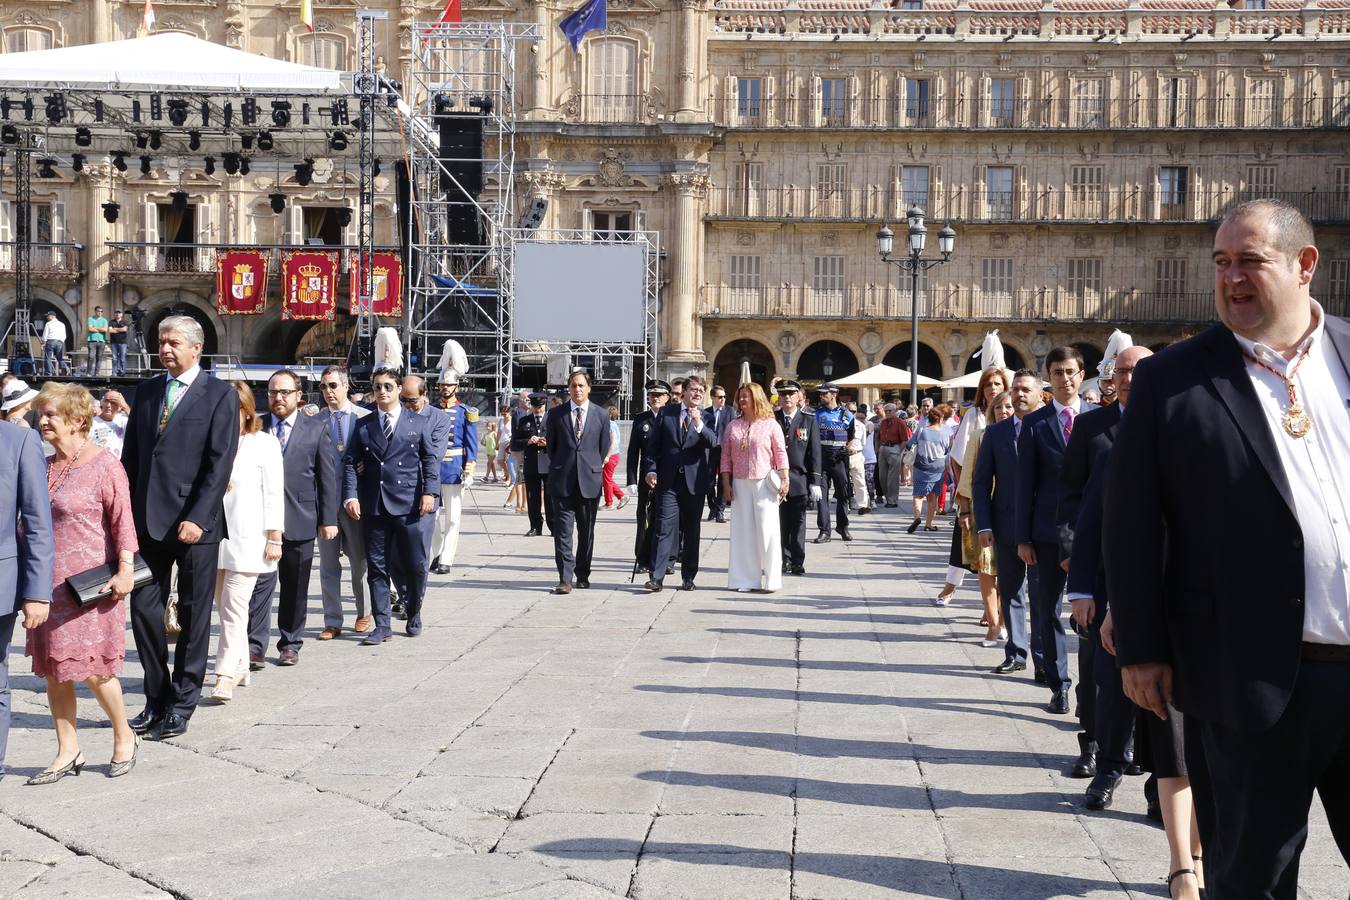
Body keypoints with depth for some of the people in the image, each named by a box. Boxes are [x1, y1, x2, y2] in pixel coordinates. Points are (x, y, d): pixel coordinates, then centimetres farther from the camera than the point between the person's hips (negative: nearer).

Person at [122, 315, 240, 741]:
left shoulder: (220, 394, -4)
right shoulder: (146, 390, 12)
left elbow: (220, 463, -10)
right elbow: (131, 455, 14)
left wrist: (197, 518, -17)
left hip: (195, 522, -5)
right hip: (148, 520, 5)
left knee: (194, 615, 4)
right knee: (144, 608, 4)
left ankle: (180, 706, 13)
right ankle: (156, 699, 17)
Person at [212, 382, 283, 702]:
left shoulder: (264, 442, 1)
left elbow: (273, 493, -1)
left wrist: (274, 537, -6)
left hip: (247, 540, -4)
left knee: (234, 607, -10)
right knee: (225, 606, 8)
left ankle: (226, 675, -11)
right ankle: (241, 667, 19)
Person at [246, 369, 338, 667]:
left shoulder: (316, 429, 3)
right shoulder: (255, 427, 5)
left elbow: (328, 476, 3)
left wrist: (329, 519, -2)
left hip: (299, 521, 0)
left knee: (295, 587, 8)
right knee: (260, 581, -7)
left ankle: (290, 644, 19)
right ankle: (254, 644, -3)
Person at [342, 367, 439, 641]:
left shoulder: (420, 422, 8)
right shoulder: (362, 425, 11)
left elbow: (431, 459, 4)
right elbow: (350, 462, 7)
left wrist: (429, 491, -9)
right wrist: (351, 496, -6)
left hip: (409, 505, -1)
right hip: (373, 506, 2)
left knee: (415, 565, 1)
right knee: (377, 567, 3)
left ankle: (414, 613, 25)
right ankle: (382, 626, 9)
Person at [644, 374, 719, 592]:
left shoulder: (706, 418, 7)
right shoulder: (666, 414, 8)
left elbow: (713, 442, -11)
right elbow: (654, 444, 8)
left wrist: (699, 425, -27)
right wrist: (651, 470, -4)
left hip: (695, 482, 1)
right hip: (668, 480, -1)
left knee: (691, 531, 8)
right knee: (664, 528, -8)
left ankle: (688, 578, 16)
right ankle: (656, 577, -10)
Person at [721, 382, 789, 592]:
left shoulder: (770, 425, 2)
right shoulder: (733, 426, 10)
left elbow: (781, 454, 0)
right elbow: (726, 457, 10)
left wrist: (785, 480, -7)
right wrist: (726, 483, 3)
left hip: (765, 483, -3)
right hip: (740, 484, 3)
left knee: (768, 530, -6)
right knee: (743, 531, 4)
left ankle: (771, 579, -1)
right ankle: (745, 579, 8)